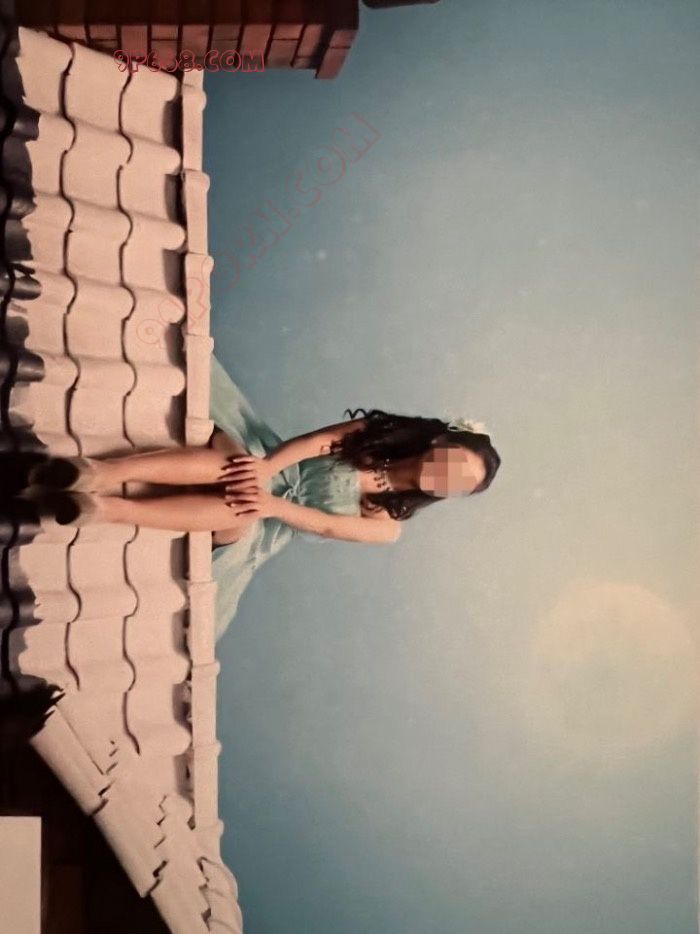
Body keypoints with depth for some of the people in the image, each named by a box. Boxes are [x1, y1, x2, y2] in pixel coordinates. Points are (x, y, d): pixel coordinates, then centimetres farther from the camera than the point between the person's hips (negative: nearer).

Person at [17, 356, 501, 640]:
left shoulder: (388, 526, 1)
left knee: (241, 515, -39)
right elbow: (315, 441, -9)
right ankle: (103, 472, -51)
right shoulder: (375, 434, 4)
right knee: (230, 463, -36)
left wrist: (274, 504, -25)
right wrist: (266, 468, -26)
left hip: (261, 533, -1)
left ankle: (104, 508, -49)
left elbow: (327, 525, -11)